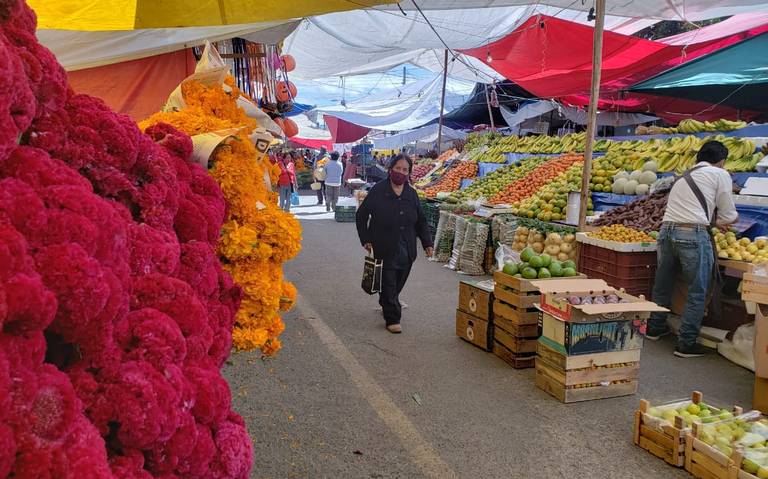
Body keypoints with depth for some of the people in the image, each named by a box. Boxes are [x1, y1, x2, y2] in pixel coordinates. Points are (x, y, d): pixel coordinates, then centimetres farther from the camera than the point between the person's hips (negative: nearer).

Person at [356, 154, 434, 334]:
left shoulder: (412, 194, 8)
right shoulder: (378, 191, -5)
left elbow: (421, 221, 15)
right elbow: (361, 215, 0)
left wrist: (427, 243, 8)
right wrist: (366, 240, -7)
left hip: (406, 251, 4)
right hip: (385, 249, -4)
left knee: (398, 284, 13)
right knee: (388, 285, -1)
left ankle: (386, 306, 38)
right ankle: (392, 319, 8)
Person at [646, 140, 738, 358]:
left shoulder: (683, 177, 24)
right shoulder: (720, 174, 5)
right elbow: (728, 216, 6)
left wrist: (714, 221, 37)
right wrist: (719, 220, 28)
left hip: (666, 229, 7)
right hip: (693, 235, -7)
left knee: (663, 284, 20)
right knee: (697, 291, 3)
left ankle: (655, 327, 35)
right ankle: (686, 343, 5)